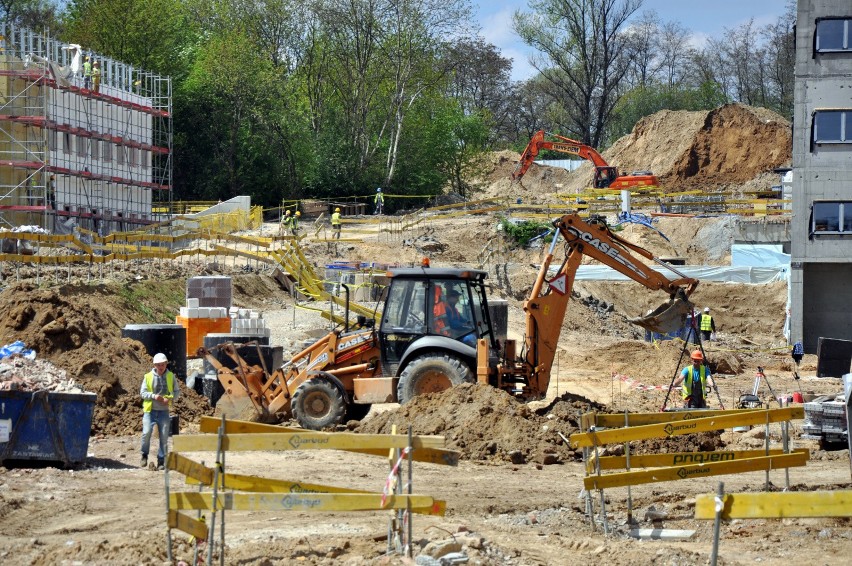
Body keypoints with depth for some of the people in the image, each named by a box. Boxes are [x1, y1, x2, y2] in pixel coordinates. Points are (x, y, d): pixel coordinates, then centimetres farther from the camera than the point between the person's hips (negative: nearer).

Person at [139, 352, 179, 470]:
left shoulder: (171, 376, 4)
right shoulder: (148, 376, 0)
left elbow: (177, 391, 10)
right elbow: (142, 392, 0)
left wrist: (170, 399, -10)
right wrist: (154, 396, -18)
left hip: (164, 411, 1)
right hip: (150, 410, -1)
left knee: (164, 437, 1)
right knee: (146, 432, -13)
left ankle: (161, 461, 11)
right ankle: (144, 455, 11)